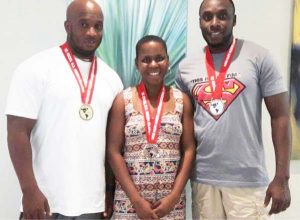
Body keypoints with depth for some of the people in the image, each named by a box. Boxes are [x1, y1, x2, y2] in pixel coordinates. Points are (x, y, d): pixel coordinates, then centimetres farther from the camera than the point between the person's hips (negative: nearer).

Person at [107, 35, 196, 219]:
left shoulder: (182, 100, 3)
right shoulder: (123, 100, -2)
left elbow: (189, 150, 2)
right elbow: (114, 152, -5)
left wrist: (174, 196, -7)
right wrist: (136, 199, -10)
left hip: (171, 199, 1)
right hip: (130, 199, -1)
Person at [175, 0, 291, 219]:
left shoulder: (258, 57, -5)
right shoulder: (186, 67, 5)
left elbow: (280, 116, -5)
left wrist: (282, 178, -9)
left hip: (248, 181, -3)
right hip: (202, 179, 3)